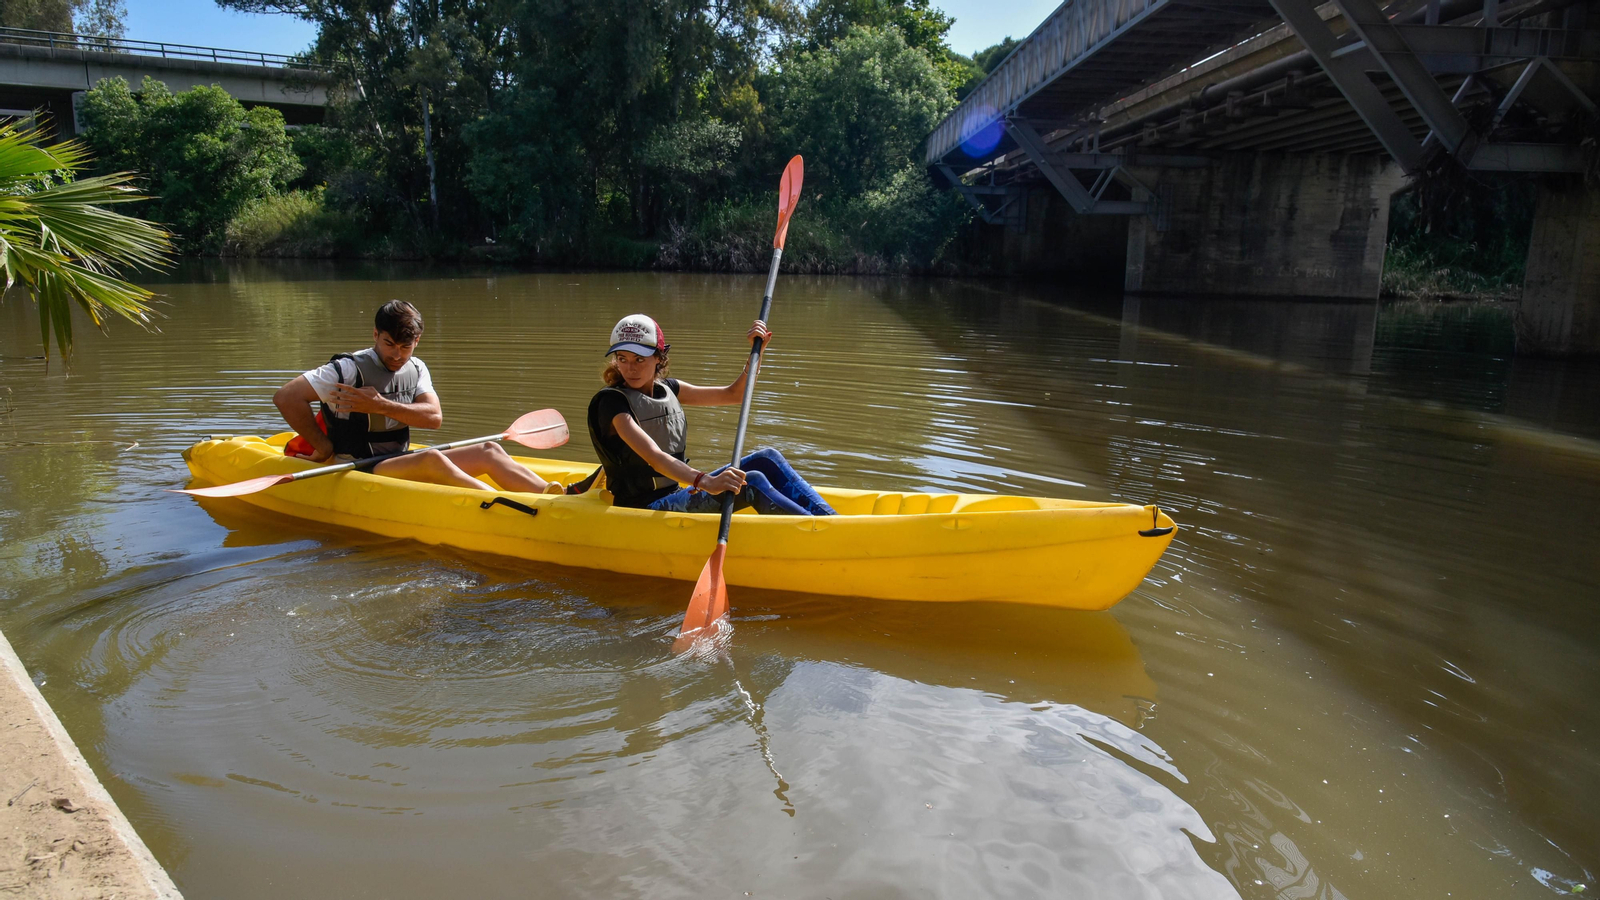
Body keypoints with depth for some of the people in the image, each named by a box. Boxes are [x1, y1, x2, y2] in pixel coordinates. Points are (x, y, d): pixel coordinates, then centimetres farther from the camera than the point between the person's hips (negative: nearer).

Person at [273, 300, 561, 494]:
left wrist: (381, 406, -17)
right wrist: (324, 448, -12)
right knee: (431, 459, -36)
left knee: (489, 451, -10)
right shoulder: (350, 369, -8)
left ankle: (552, 495, -27)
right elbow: (285, 397, -15)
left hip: (402, 467, 7)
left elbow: (434, 417, -5)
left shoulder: (416, 369, 10)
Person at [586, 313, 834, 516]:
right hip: (644, 508, -8)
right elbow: (653, 456, -30)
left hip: (678, 494, 8)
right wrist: (705, 482, -45)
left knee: (767, 460, -8)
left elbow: (734, 394, 13)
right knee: (752, 483, -25)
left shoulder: (666, 389, 10)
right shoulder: (612, 402, -14)